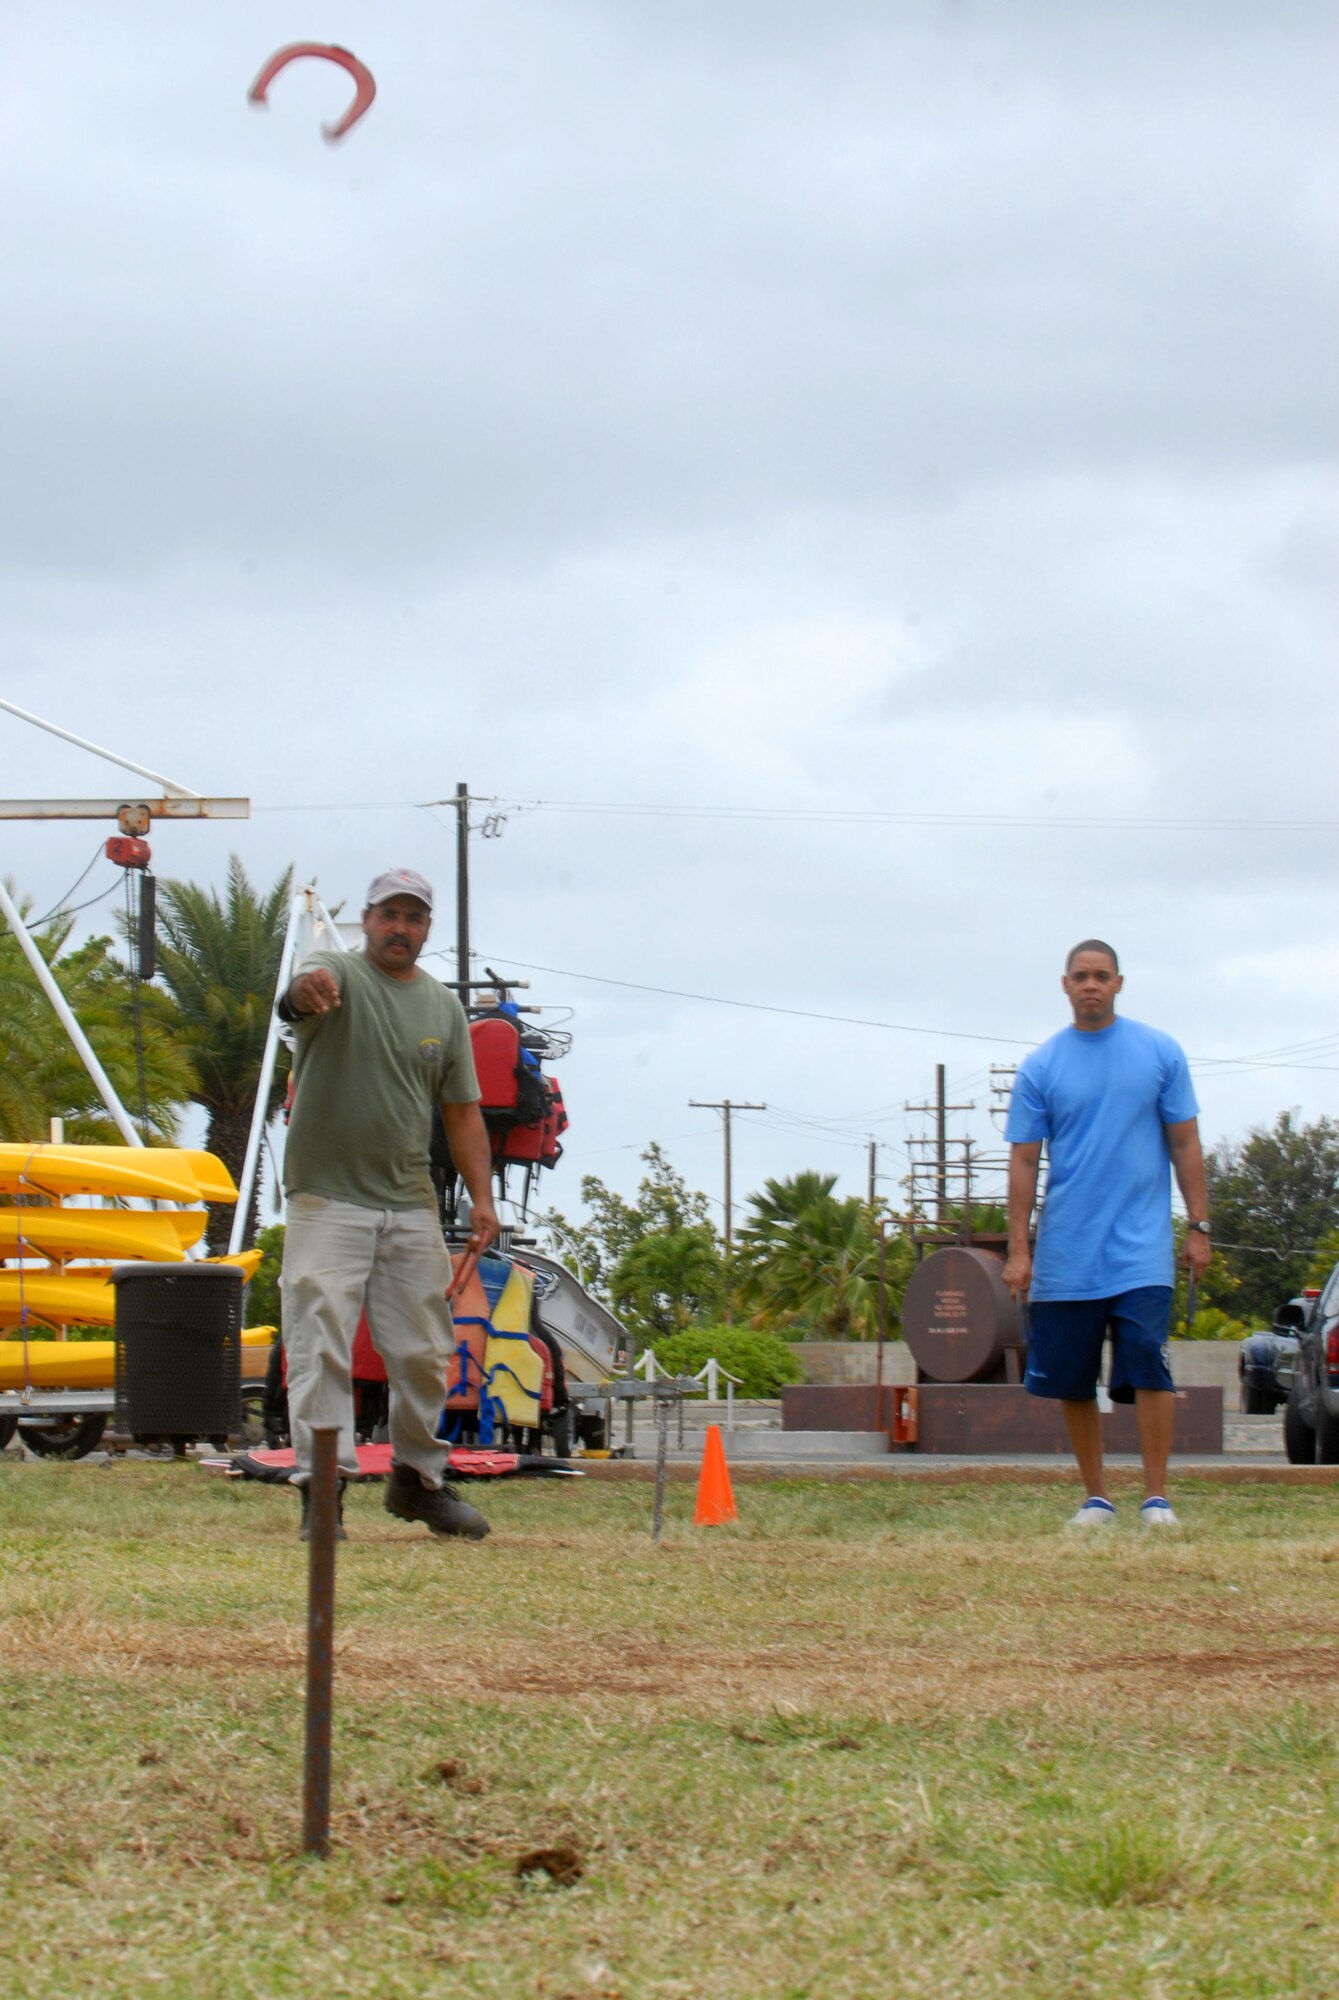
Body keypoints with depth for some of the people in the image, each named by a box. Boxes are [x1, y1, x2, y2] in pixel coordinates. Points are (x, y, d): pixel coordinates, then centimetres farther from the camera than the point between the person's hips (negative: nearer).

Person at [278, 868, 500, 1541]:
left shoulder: (443, 1006, 11)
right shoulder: (341, 975, -4)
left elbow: (462, 1110, 14)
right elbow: (313, 984, -31)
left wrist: (482, 1197, 3)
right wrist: (310, 987, -57)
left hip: (410, 1206, 5)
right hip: (328, 1199, -5)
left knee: (423, 1352, 11)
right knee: (321, 1345, -11)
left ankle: (418, 1478, 26)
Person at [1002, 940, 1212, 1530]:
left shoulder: (1159, 1054, 4)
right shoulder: (1040, 1067, 4)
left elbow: (1185, 1144, 8)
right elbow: (1023, 1161, 4)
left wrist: (1198, 1226, 3)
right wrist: (1018, 1249, -1)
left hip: (1141, 1245, -1)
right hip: (1066, 1254, 1)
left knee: (1148, 1364, -12)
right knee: (1072, 1382, 4)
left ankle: (1156, 1497, -7)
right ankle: (1095, 1497, 16)